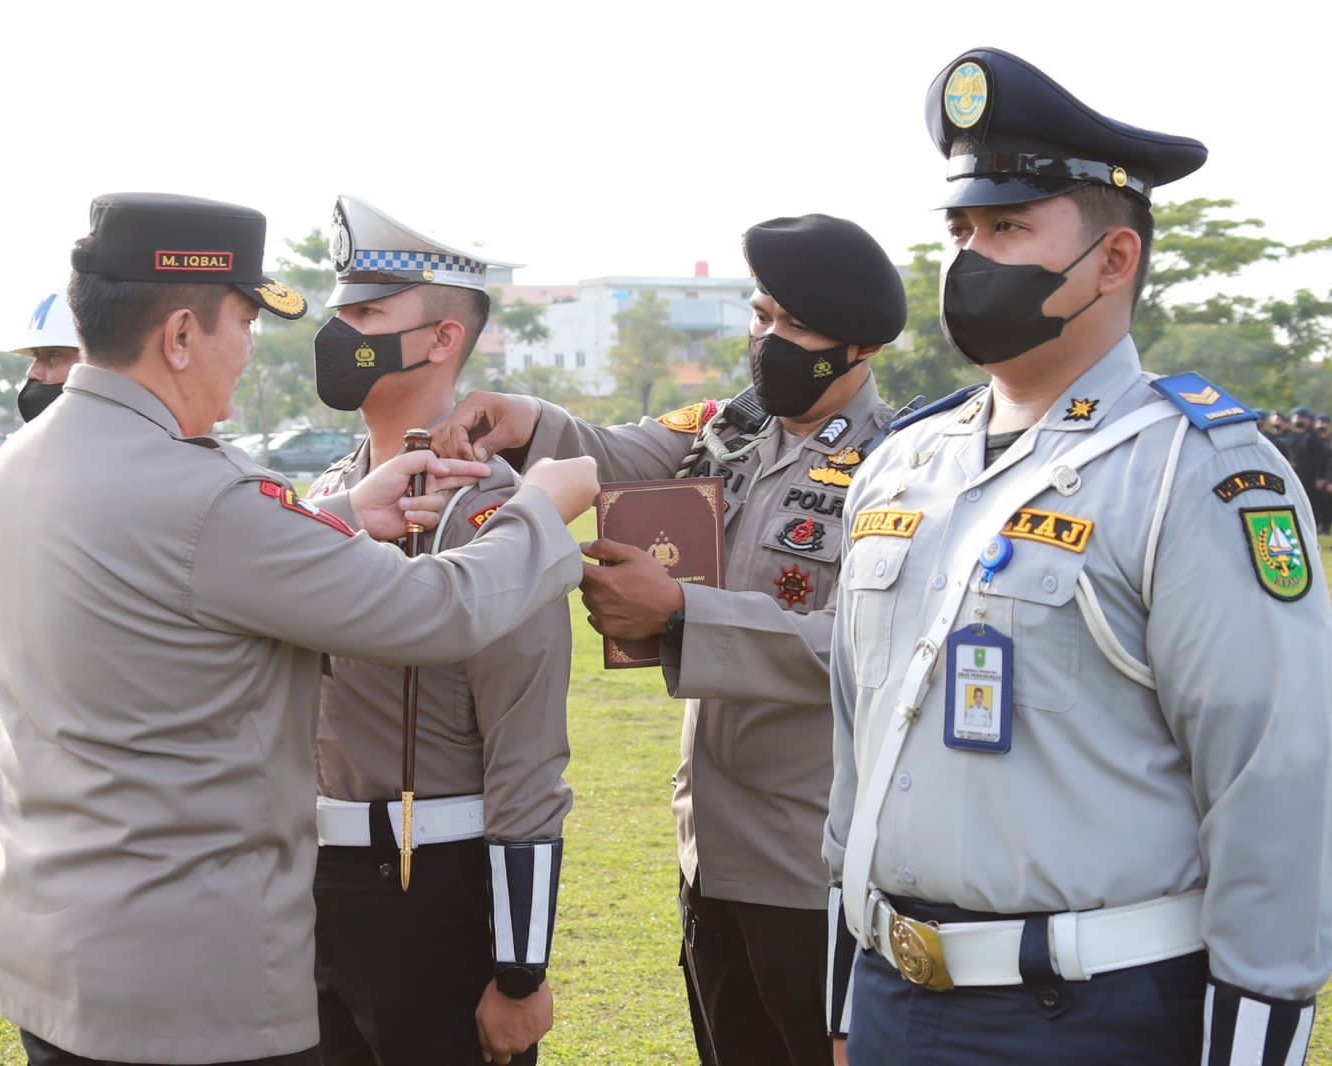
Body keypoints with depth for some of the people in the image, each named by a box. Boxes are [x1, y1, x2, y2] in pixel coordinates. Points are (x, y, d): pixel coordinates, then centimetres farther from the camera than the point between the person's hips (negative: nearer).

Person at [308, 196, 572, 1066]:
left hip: (443, 895, -7)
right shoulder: (327, 496, 9)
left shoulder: (491, 512, -16)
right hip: (321, 893, 8)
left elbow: (526, 766, -18)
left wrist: (520, 977, -17)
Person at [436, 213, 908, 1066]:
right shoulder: (723, 433, 10)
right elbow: (612, 461, -4)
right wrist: (531, 425, -25)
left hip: (820, 873, -7)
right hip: (713, 852, 7)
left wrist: (677, 612, -29)